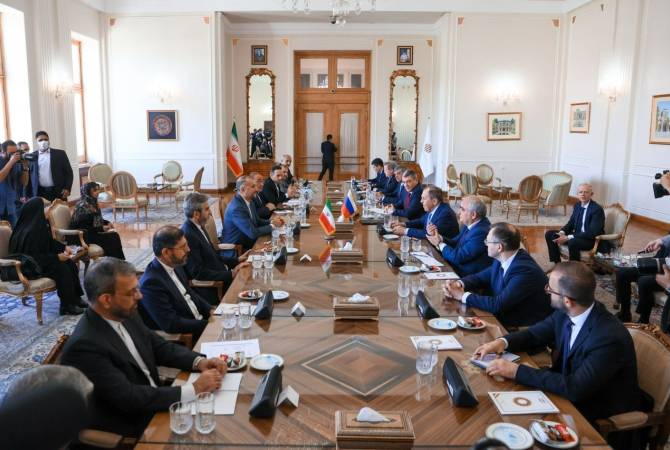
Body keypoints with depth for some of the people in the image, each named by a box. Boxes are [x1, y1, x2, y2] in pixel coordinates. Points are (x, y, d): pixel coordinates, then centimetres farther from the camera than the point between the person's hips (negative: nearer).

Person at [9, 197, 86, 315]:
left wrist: (63, 247, 4)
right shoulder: (29, 232, -28)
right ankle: (67, 306, -12)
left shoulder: (38, 225, 1)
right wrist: (57, 257, -23)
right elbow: (34, 258, -27)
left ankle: (74, 298, 4)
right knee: (62, 269, -23)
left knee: (70, 264, -3)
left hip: (36, 260, 10)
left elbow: (49, 241, 17)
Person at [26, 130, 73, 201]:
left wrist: (67, 188, -6)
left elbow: (68, 172, 6)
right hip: (39, 194, 0)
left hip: (58, 193, 0)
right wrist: (28, 196, 5)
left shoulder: (60, 153, 8)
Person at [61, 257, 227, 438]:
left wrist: (199, 361, -9)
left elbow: (160, 347, 9)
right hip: (131, 428, -7)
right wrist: (194, 389, -26)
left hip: (156, 404, 7)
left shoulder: (125, 315, -2)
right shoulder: (84, 346, -25)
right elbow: (128, 398, -27)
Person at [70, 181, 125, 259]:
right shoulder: (83, 206, -21)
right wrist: (102, 228, -20)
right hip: (82, 236, -8)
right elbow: (83, 229, -22)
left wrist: (107, 222, 3)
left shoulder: (92, 202, 6)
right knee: (112, 238, -18)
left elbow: (97, 219, 20)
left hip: (91, 232, 8)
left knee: (115, 235, -10)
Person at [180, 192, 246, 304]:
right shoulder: (187, 235, -21)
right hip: (210, 290, -9)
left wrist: (236, 260, 6)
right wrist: (230, 274, -22)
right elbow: (198, 273, -22)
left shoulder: (198, 227, 8)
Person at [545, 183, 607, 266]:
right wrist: (562, 232, -11)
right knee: (549, 234, -3)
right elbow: (571, 223, 13)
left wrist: (568, 237, -29)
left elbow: (592, 233, -25)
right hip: (578, 236, 8)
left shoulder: (597, 209, -18)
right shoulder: (577, 206, 6)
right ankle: (557, 264, 2)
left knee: (572, 242, -38)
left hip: (593, 240, -8)